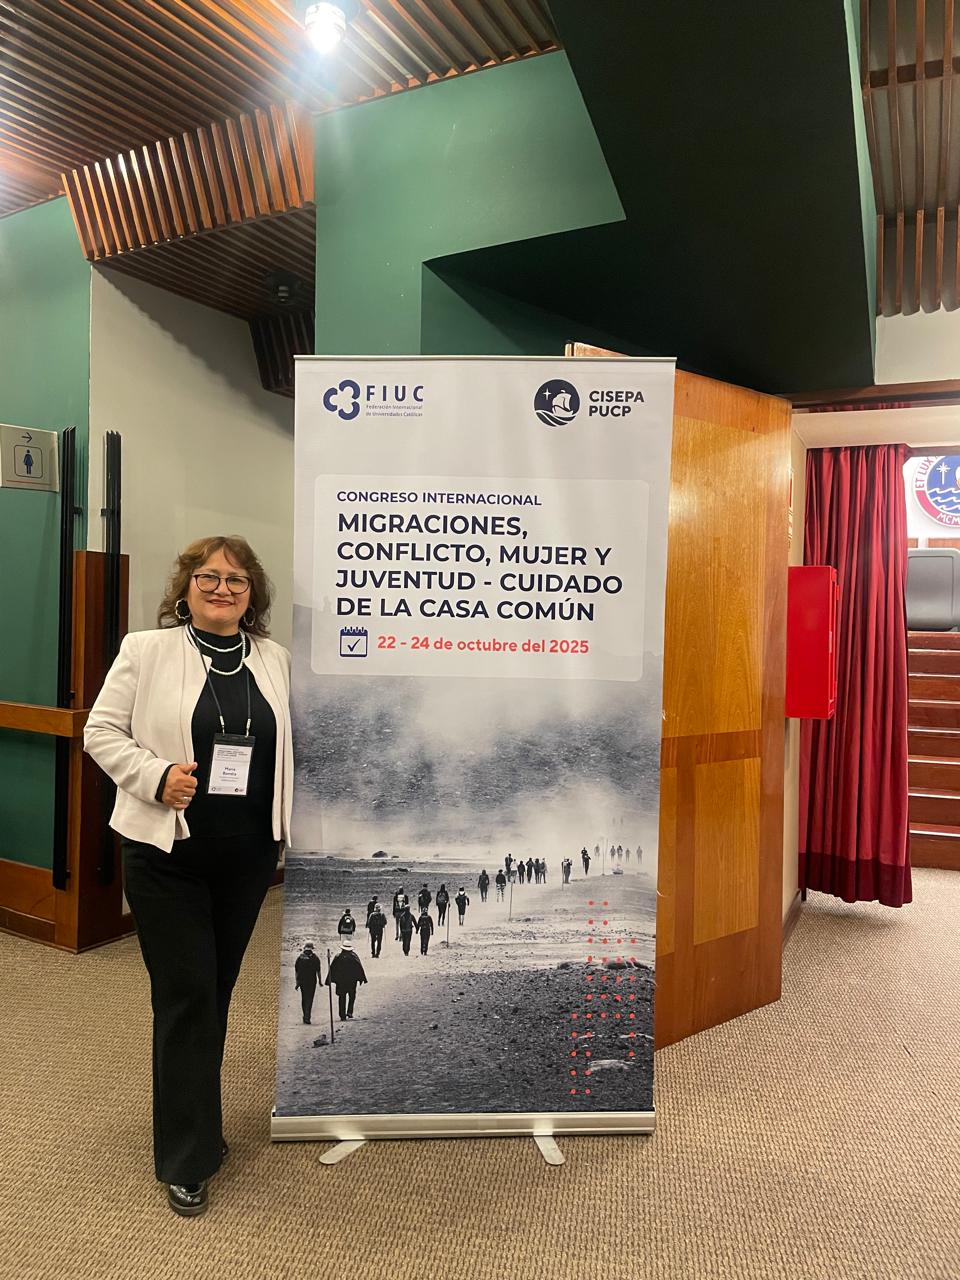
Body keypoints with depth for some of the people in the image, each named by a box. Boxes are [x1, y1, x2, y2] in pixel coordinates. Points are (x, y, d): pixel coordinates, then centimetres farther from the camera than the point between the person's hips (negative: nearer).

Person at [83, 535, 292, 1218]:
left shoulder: (274, 658, 6)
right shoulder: (147, 650, -5)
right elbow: (102, 730, -3)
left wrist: (292, 820, 5)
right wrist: (156, 775, -18)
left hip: (248, 854, 4)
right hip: (167, 853, -4)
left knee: (217, 991, 17)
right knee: (186, 996, 1)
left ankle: (195, 1121, 39)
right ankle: (188, 1160, 18)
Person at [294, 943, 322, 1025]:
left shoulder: (300, 957, 2)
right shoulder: (315, 957, -2)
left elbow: (296, 971, 3)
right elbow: (318, 971, -1)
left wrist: (297, 983, 9)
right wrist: (320, 981, 9)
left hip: (302, 981, 2)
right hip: (312, 981, -2)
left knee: (304, 999, 16)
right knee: (309, 999, -1)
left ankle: (305, 1016, 22)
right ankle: (307, 1017, -11)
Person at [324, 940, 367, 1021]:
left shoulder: (338, 956, -7)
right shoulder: (354, 956, -6)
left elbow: (332, 968, -4)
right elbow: (359, 968, -5)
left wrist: (330, 981, 3)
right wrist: (361, 979, 2)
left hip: (340, 981, 0)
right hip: (352, 980, 1)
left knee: (342, 998, 8)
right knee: (352, 996, 19)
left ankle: (343, 1016, 7)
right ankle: (350, 1012, 8)